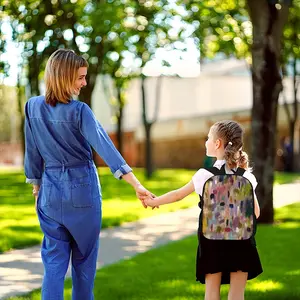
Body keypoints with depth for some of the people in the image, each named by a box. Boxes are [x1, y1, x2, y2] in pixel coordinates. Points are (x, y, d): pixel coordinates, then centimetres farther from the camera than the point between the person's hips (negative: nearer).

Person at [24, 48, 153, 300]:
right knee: (84, 258, 14)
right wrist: (136, 184, -28)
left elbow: (32, 152, 5)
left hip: (51, 190, 3)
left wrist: (36, 186, 18)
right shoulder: (79, 111, -15)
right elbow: (105, 147, -24)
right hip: (82, 189, -3)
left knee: (54, 260, 6)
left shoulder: (33, 107, -2)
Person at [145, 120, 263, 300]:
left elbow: (178, 195, 5)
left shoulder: (205, 175, -7)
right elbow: (255, 212, 2)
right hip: (241, 240, 1)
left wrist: (153, 202, 21)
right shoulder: (246, 176, -2)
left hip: (212, 240, -1)